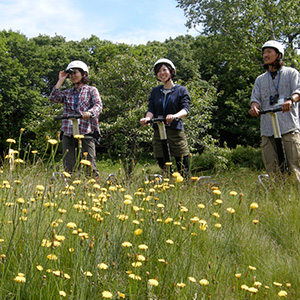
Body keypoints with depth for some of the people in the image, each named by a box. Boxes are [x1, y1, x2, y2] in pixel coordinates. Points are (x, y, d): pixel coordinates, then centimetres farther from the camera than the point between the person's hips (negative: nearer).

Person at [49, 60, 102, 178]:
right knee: (68, 167, 2)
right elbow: (53, 98, 3)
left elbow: (98, 105, -6)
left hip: (86, 132, -4)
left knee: (89, 165, -8)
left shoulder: (91, 90, 10)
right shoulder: (67, 93, 20)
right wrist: (61, 81, 7)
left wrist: (89, 112, -28)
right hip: (68, 133, 4)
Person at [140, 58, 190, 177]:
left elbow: (185, 108, -8)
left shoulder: (181, 90, 6)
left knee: (183, 170, -5)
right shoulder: (155, 91, 16)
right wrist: (147, 118, -19)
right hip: (159, 132, 3)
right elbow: (151, 109, 6)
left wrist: (175, 116, -31)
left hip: (176, 131, -3)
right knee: (162, 166, 5)